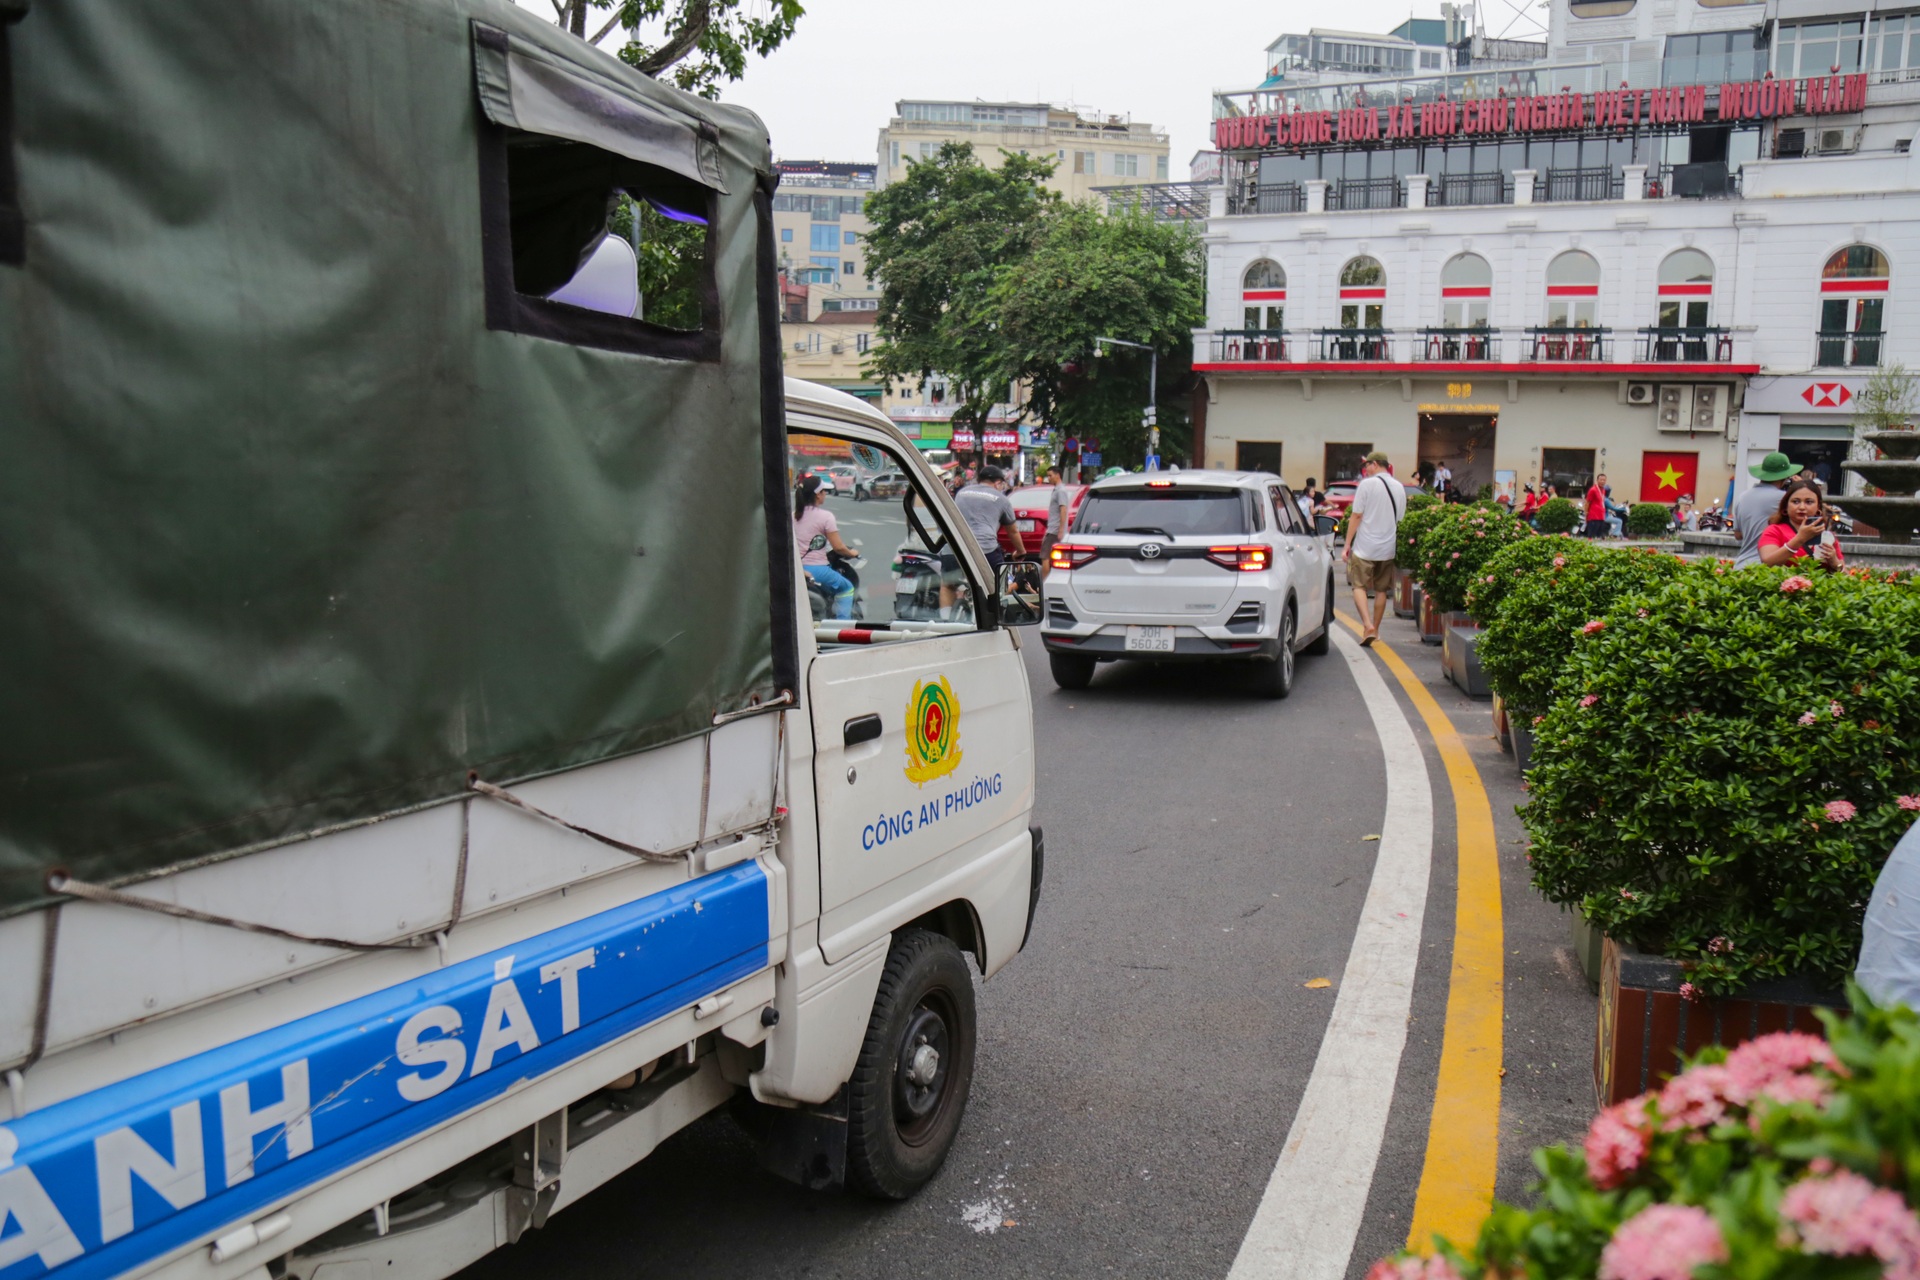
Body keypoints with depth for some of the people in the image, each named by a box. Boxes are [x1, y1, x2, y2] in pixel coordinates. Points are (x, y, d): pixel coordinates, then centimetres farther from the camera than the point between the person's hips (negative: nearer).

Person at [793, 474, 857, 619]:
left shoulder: (794, 515, 8)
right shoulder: (825, 516, -10)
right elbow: (838, 547, -11)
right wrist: (851, 553, 8)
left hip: (797, 568, 6)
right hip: (816, 568, -6)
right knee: (847, 588, 14)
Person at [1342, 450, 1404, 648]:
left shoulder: (1367, 484, -10)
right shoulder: (1399, 487, 8)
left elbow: (1356, 516, -10)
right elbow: (1400, 519, 15)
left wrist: (1347, 545, -6)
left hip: (1364, 547, -5)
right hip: (1388, 548, 5)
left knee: (1359, 586, 0)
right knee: (1381, 590, 13)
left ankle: (1368, 626, -18)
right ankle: (1375, 629, 20)